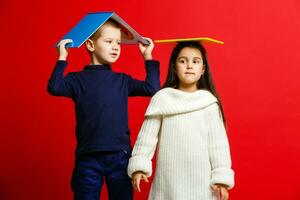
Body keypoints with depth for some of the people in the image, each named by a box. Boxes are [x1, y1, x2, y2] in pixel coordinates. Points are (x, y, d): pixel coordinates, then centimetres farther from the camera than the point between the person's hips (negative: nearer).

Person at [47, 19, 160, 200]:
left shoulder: (123, 80, 10)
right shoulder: (78, 79, 1)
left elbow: (152, 89, 0)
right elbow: (55, 88, -16)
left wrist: (148, 57, 3)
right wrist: (62, 58, -13)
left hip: (120, 156, 3)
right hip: (88, 158, -2)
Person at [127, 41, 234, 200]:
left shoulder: (209, 102, 0)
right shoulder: (162, 98, 0)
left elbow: (218, 141, -1)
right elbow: (147, 135, 0)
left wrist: (221, 176, -4)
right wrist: (139, 166, -6)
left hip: (201, 179, 0)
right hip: (168, 179, 0)